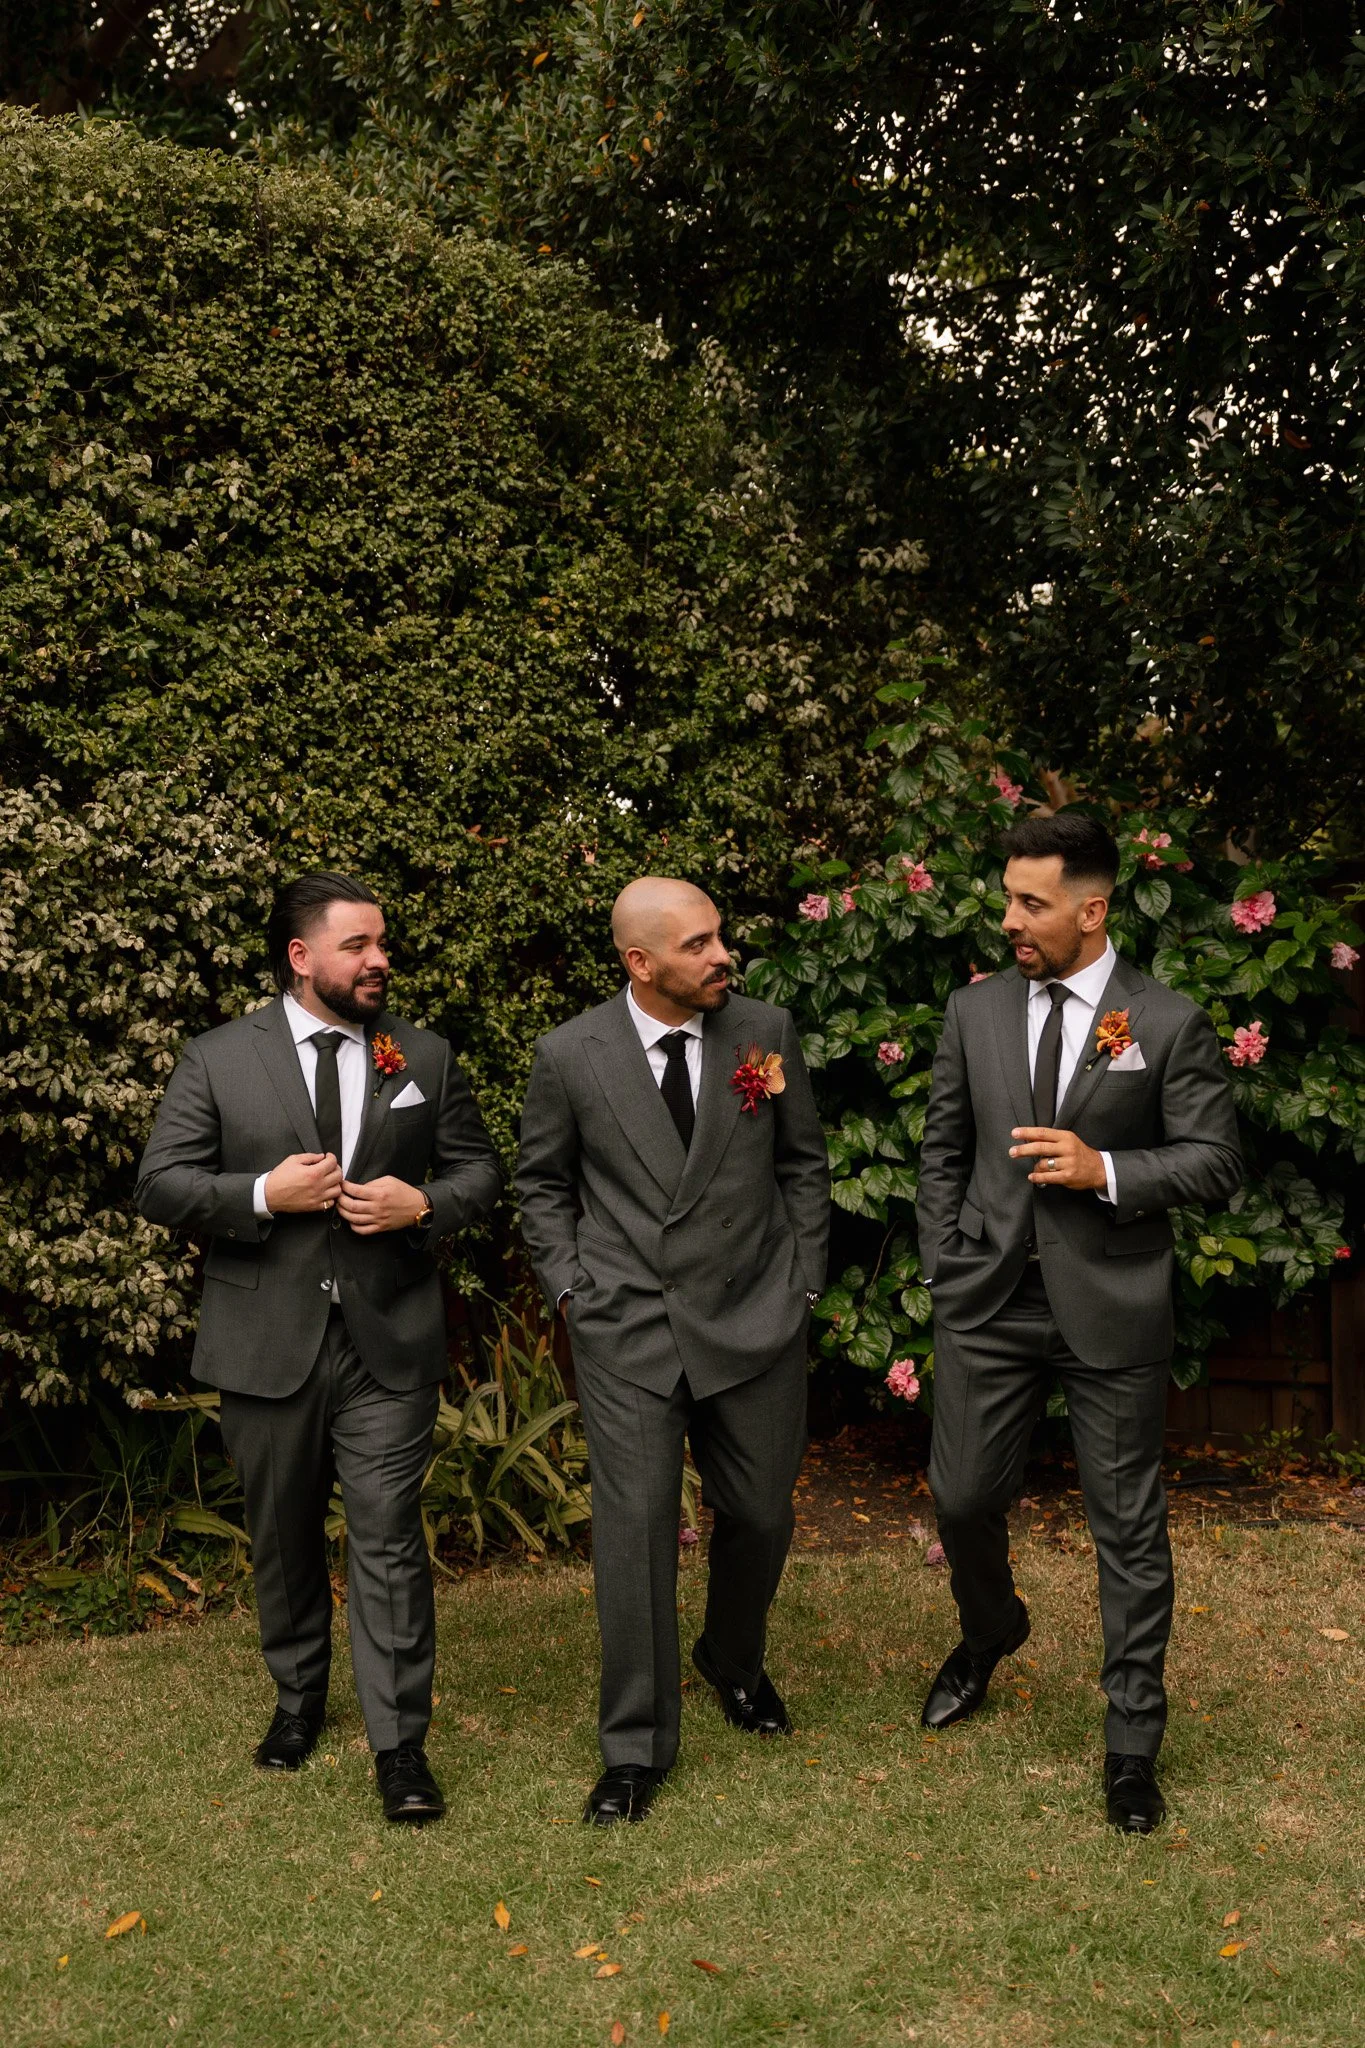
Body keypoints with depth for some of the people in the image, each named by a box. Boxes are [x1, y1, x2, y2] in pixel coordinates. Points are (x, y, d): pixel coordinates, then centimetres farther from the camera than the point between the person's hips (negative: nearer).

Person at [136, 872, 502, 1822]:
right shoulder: (218, 1060, 0)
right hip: (267, 1343, 1)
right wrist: (264, 1194, -16)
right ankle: (298, 1699, 37)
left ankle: (401, 1742, 6)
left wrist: (424, 1203, -11)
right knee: (284, 1537, 15)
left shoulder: (425, 1057, 5)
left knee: (390, 1538, -3)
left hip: (391, 1341, 0)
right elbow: (161, 1183, -2)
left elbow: (479, 1169, 10)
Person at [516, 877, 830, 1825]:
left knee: (760, 1517, 12)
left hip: (756, 1320, 2)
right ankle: (636, 1746, 14)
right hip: (626, 1329, -2)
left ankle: (735, 1664, 43)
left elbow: (803, 1163, 9)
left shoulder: (767, 1031, -2)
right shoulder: (570, 1056, -6)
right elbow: (543, 1183, 9)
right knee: (635, 1527, -2)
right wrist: (570, 1286, 1)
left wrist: (803, 1282, 5)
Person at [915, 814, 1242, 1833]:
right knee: (964, 1496, 12)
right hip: (989, 1301, 3)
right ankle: (988, 1635, 44)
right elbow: (944, 1149, 10)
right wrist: (946, 1273, 4)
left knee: (1129, 1525, 6)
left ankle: (1134, 1739, 21)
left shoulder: (1169, 1023, -6)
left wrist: (1104, 1169, -19)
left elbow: (1216, 1159, -5)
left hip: (1112, 1308, -3)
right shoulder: (977, 1010, 4)